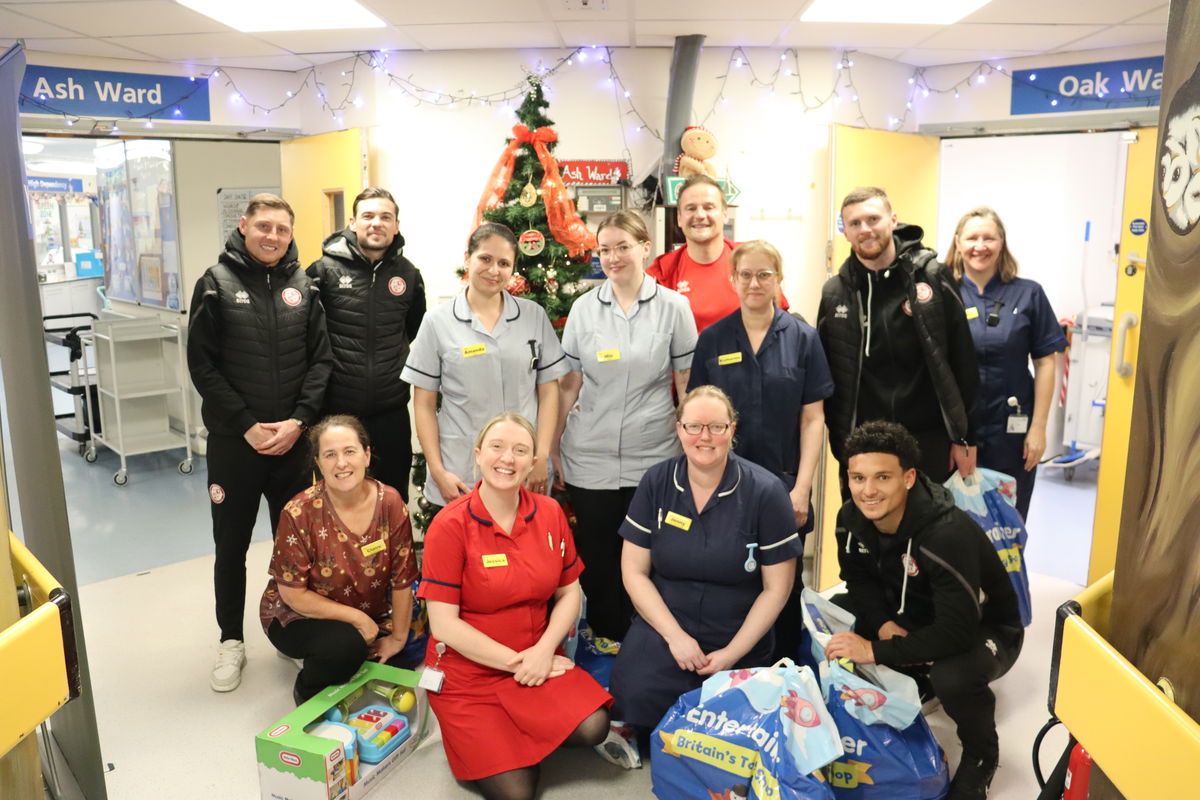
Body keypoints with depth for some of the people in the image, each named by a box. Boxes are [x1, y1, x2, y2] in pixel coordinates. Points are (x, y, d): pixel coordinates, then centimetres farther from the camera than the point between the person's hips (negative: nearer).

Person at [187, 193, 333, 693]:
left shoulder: (303, 285, 4)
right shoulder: (217, 283, -3)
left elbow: (321, 359, 2)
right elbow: (202, 364, -6)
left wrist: (299, 420, -10)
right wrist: (247, 425, -12)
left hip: (293, 439, 2)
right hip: (234, 441, -2)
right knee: (232, 545, 10)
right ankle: (231, 641, 26)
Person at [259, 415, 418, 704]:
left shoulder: (390, 503, -15)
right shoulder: (299, 514, -22)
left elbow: (402, 579, -9)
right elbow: (293, 594, -17)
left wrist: (398, 637, -6)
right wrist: (357, 618, -19)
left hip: (371, 617, 4)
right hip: (301, 616, -4)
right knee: (345, 646, -33)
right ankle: (307, 692, 0)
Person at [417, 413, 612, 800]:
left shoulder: (550, 513, -2)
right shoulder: (450, 526, -15)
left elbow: (569, 592, 5)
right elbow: (443, 623, -15)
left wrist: (543, 651, -12)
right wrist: (515, 662, -15)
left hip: (537, 659, 4)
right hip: (466, 673, -3)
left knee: (592, 727, -22)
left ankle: (526, 732, 10)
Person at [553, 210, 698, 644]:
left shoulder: (673, 307, -2)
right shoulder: (584, 308, 2)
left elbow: (688, 385, 2)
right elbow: (568, 384, 6)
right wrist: (552, 447, 6)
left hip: (653, 457, -1)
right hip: (590, 458, 1)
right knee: (596, 556, 9)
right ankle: (604, 639, 30)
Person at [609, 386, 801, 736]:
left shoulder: (765, 491, -9)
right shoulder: (656, 482, -3)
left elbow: (776, 587, -4)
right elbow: (634, 570, 0)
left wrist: (732, 653, -8)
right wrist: (675, 636, -9)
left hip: (740, 644, -1)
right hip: (662, 627, 1)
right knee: (635, 700, -24)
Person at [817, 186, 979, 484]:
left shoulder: (931, 277, -3)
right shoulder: (835, 293, 3)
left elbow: (963, 363, -2)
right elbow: (827, 374, 6)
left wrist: (964, 437, -3)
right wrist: (840, 441, 2)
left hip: (928, 441, -2)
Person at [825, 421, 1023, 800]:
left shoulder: (947, 534, -36)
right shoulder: (851, 518, -15)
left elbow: (957, 633, -38)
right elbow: (858, 580, 1)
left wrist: (876, 651, -36)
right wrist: (883, 624, -18)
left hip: (984, 630, -5)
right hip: (912, 619, 6)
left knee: (952, 676, -38)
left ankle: (981, 753, -2)